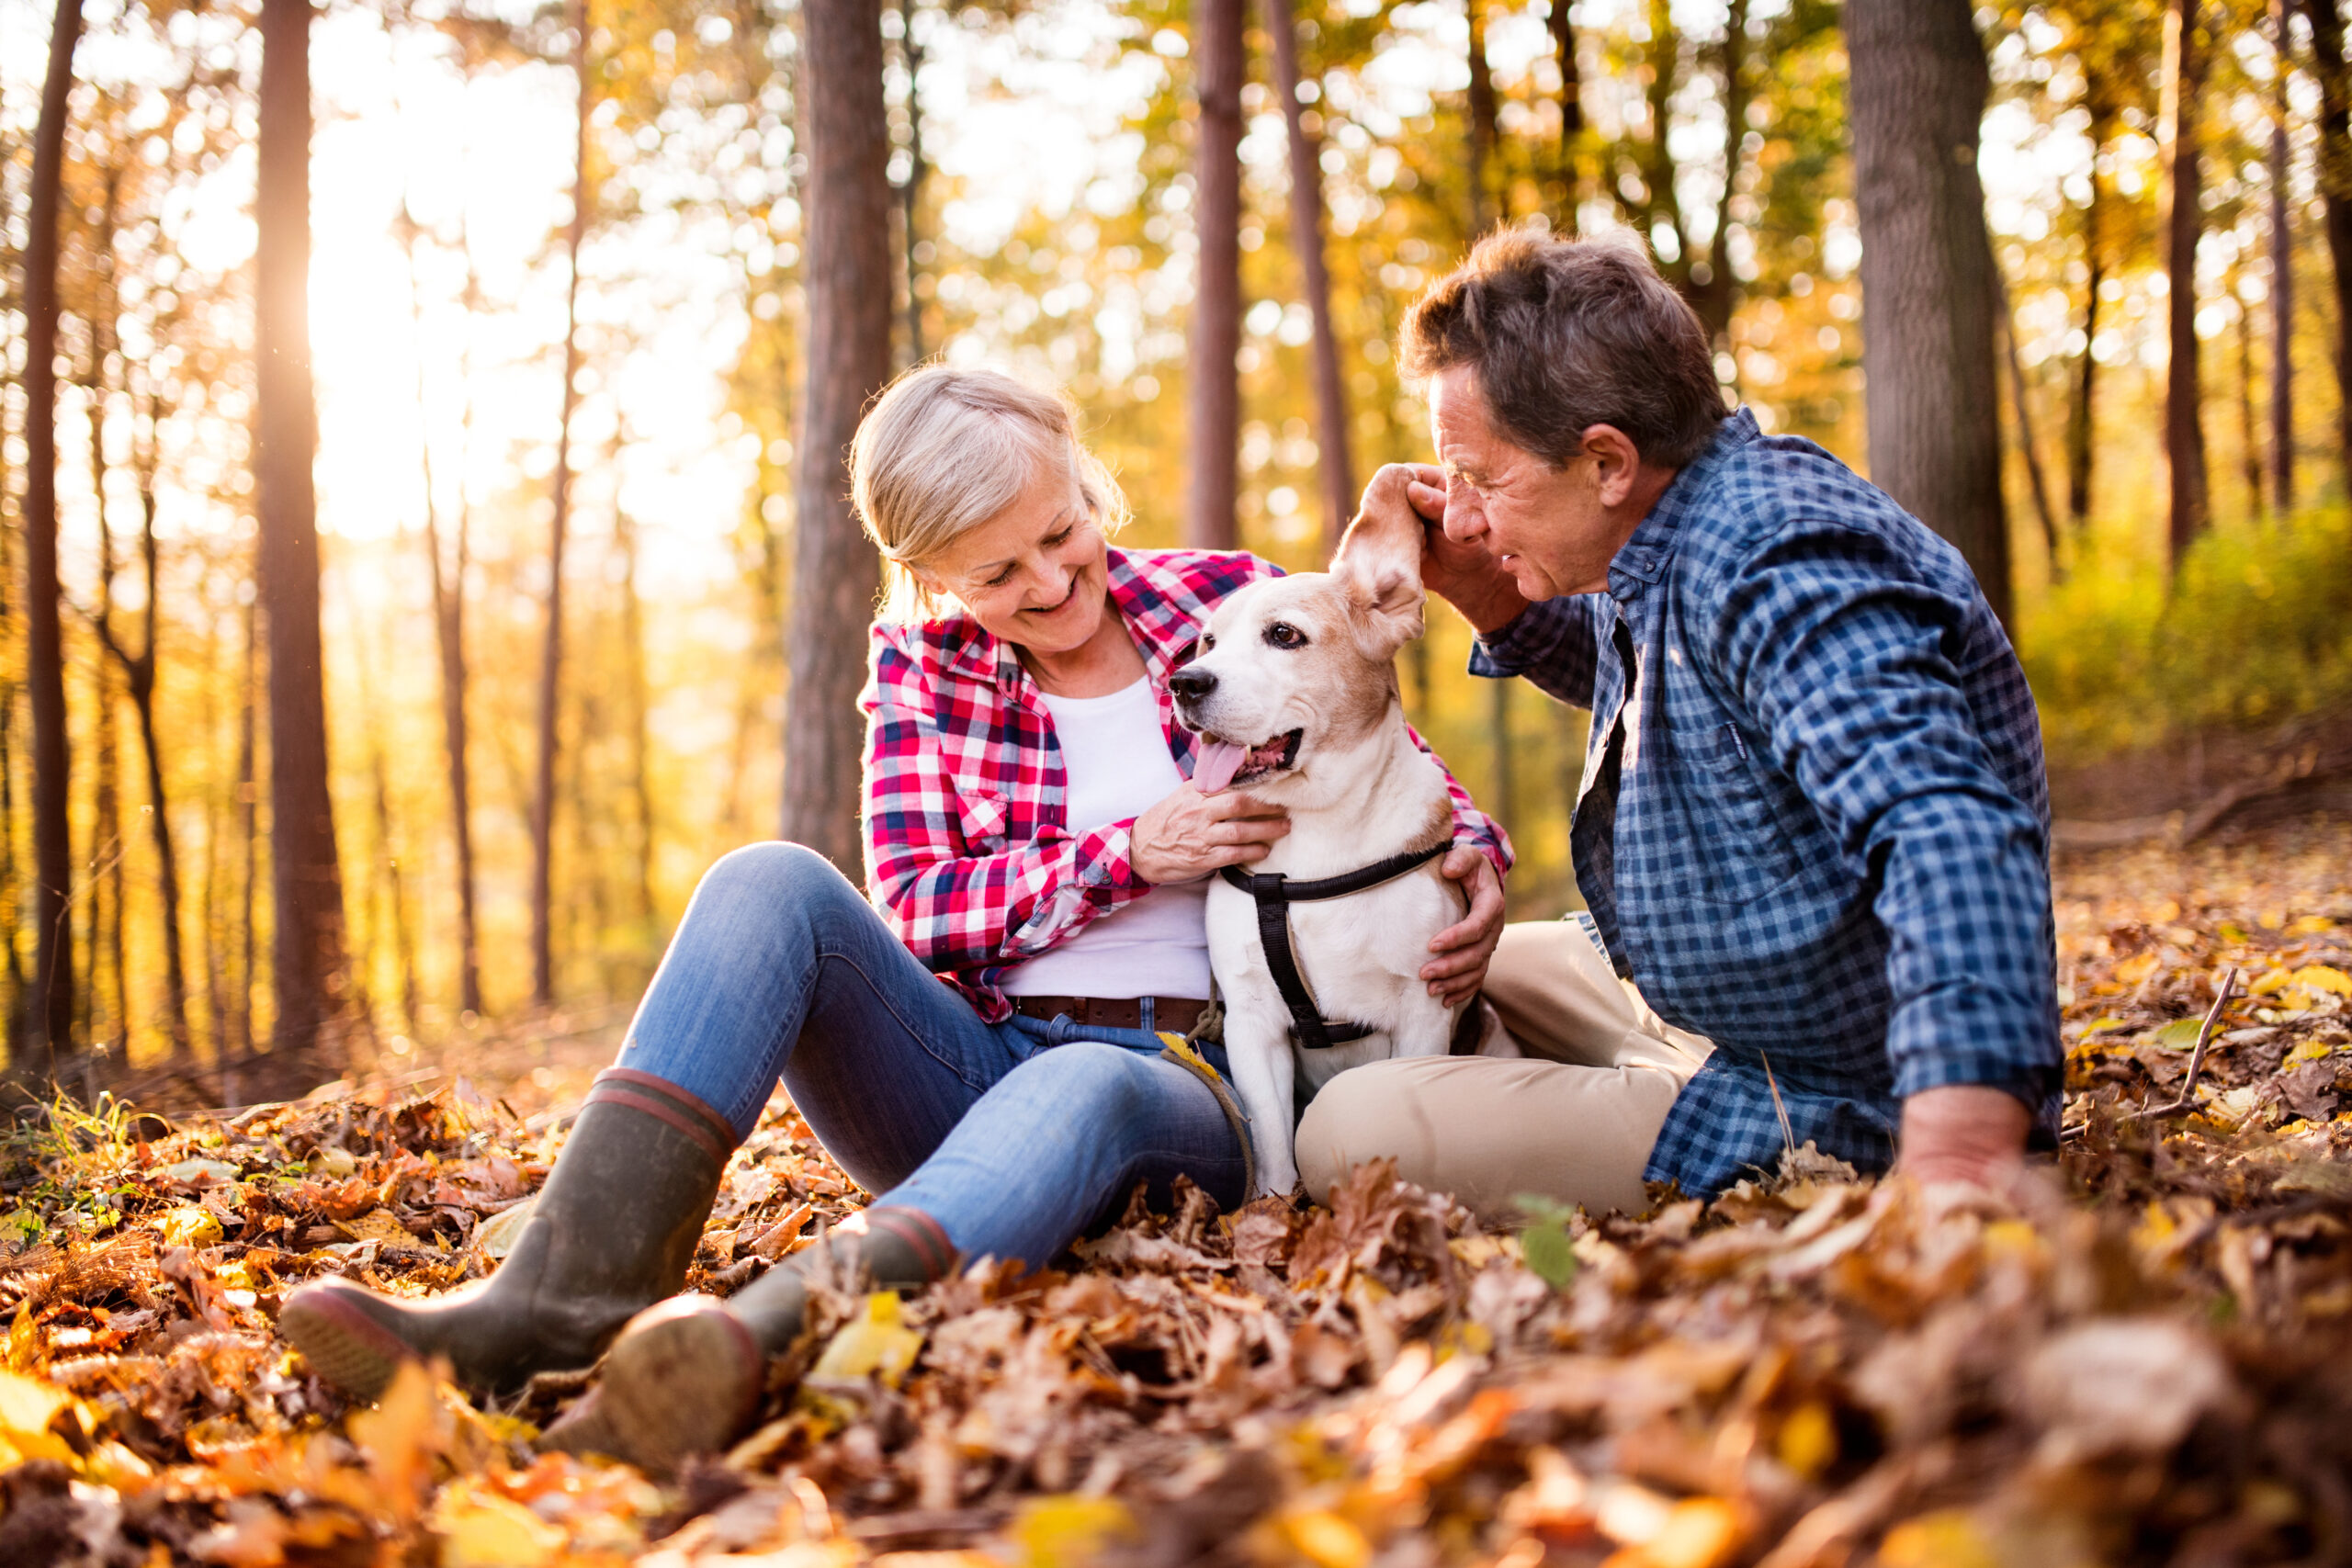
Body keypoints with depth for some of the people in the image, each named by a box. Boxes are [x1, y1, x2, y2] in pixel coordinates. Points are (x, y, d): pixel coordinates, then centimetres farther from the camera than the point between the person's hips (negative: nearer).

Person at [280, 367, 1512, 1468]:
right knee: (773, 884, -23)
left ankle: (756, 1335, -69)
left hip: (1181, 1080, -2)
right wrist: (1128, 854, -14)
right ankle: (574, 1284, -43)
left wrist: (1473, 860, -10)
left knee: (1081, 1087, -40)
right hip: (976, 1059, 3)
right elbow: (913, 908, -1)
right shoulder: (923, 658, 7)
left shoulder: (1228, 603, 4)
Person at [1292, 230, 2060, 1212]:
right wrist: (1487, 596, 5)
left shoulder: (1773, 563, -31)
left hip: (1820, 1102, -10)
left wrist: (1960, 1150, -58)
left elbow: (1946, 832, -45)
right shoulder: (1668, 549, 3)